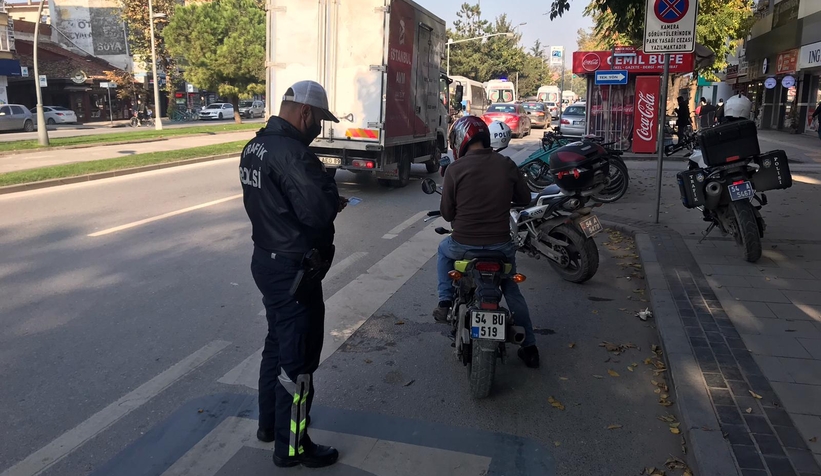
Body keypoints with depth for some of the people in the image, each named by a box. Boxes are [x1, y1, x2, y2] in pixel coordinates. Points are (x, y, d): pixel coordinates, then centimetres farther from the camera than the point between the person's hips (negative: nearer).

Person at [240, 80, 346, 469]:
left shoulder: (255, 146, 8)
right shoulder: (291, 152, -23)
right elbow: (320, 211, -29)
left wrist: (324, 197, 5)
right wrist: (333, 197, -8)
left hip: (266, 260, 10)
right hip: (293, 269, -10)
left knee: (277, 343, 23)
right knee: (298, 356, 3)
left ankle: (269, 423, 40)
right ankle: (292, 446, 18)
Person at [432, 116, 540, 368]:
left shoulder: (455, 168, -10)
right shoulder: (506, 165, -2)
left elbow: (447, 213, -5)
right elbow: (524, 198, 9)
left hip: (463, 245, -2)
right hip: (501, 245, 2)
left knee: (444, 249, 33)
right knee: (512, 291, 23)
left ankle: (445, 302, 25)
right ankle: (529, 347, 26)